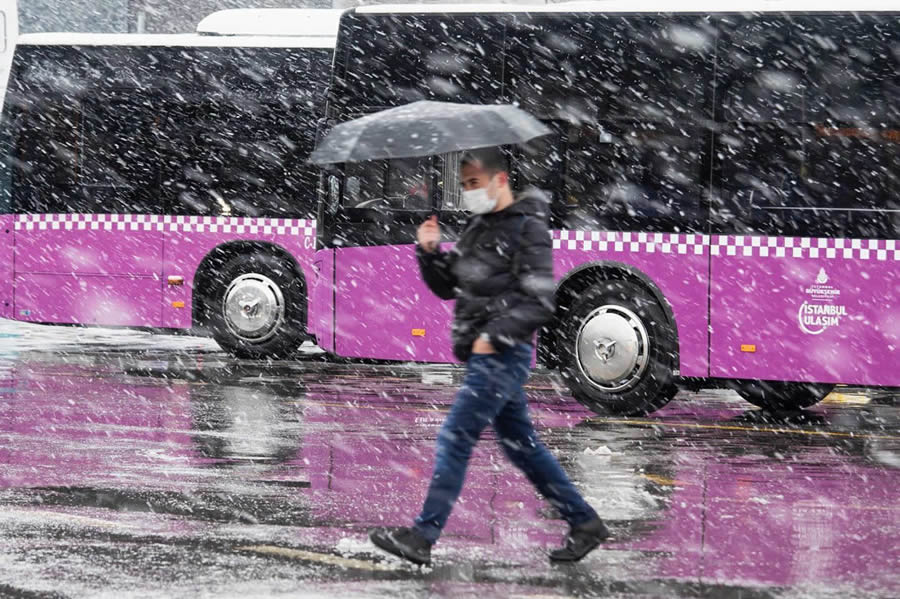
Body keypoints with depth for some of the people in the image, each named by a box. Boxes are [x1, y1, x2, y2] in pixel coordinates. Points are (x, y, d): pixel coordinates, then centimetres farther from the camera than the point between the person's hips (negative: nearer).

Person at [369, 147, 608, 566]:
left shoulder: (528, 229, -11)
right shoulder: (478, 227, 16)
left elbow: (539, 302, -17)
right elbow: (447, 287, 20)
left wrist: (495, 335, -22)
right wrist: (430, 252, 3)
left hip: (505, 353, -10)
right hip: (483, 353, 10)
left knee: (455, 437, -10)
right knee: (520, 444, 13)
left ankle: (423, 537, -8)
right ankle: (584, 523, 20)